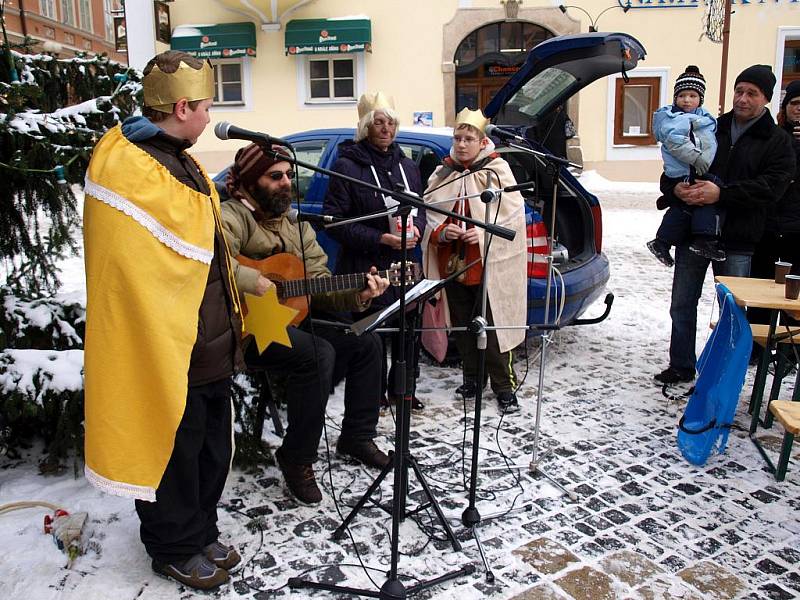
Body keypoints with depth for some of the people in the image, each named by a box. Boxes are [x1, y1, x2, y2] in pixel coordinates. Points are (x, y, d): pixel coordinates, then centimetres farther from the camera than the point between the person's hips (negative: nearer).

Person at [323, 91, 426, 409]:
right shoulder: (347, 165, -6)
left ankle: (401, 389, 31)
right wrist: (381, 239, -18)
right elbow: (334, 221, -10)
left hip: (403, 264, 6)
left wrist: (415, 229, -2)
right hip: (364, 267, -6)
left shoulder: (406, 165, 14)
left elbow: (419, 208, 22)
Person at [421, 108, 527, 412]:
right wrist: (442, 231, -11)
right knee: (462, 325, 14)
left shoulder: (497, 170, -4)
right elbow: (430, 212, 9)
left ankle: (505, 387, 10)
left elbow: (512, 215, -7)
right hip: (452, 262, 5)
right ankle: (473, 378, 30)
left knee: (493, 327, -2)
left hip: (489, 264, -4)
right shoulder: (442, 173, 8)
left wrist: (483, 233, -19)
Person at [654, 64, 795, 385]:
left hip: (736, 241, -3)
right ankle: (681, 367, 25)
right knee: (682, 304, 10)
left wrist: (722, 193, -25)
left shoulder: (777, 141, 2)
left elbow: (771, 186, -14)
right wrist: (676, 188, -14)